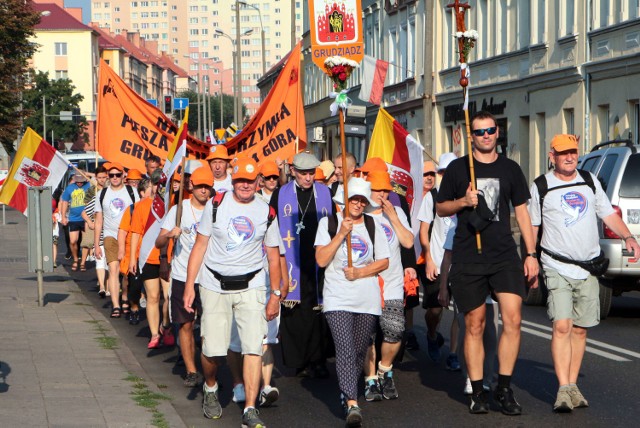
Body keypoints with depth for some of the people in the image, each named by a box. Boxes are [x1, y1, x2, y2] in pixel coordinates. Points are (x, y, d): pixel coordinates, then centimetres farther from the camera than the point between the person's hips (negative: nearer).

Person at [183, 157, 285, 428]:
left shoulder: (267, 213, 4)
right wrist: (189, 285, -5)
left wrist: (276, 296, 8)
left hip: (251, 286, 1)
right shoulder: (216, 205, 0)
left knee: (254, 347, -11)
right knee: (212, 348, 0)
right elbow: (200, 246, 1)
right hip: (215, 286, -1)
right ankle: (210, 389, 32)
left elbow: (273, 256, 11)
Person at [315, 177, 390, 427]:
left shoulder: (373, 226, 10)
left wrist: (361, 272, -7)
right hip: (337, 298, -3)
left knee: (359, 352, 7)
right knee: (345, 350, -16)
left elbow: (384, 261, 8)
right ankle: (352, 404, -22)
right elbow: (321, 260, -7)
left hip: (368, 299, 3)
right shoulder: (328, 223, 3)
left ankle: (346, 390, 31)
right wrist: (341, 234, -14)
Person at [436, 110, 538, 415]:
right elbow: (440, 208, 12)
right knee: (474, 324, 3)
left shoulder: (510, 169, 10)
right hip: (467, 258, -1)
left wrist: (531, 254, 6)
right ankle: (477, 392, 12)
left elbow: (522, 212, 13)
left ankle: (504, 388, -2)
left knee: (513, 319, -12)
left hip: (504, 256, 1)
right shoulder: (457, 169, 6)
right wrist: (463, 201, -10)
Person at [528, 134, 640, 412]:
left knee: (580, 329, 6)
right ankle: (564, 389, -18)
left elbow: (608, 214, 16)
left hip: (589, 268, 4)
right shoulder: (541, 187, 2)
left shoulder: (590, 182, 12)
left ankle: (572, 385, 14)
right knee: (562, 326, -16)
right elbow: (532, 227, 7)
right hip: (557, 268, -4)